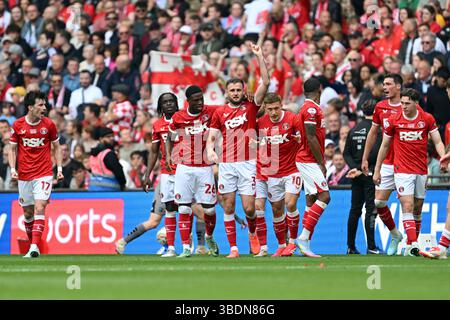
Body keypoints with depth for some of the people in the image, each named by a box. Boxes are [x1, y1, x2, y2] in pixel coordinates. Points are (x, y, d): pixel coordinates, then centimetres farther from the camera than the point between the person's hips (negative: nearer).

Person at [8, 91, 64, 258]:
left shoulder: (49, 124, -2)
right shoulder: (17, 125, -1)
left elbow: (56, 147, 10)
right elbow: (12, 149, 8)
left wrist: (59, 168, 2)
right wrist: (13, 169, -6)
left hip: (44, 174, -2)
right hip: (24, 175, 2)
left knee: (39, 209, -16)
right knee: (28, 213, 9)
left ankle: (35, 247, -22)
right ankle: (32, 246, 24)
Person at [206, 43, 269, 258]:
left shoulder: (251, 107, 4)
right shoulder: (220, 113, 10)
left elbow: (265, 83, -5)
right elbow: (211, 137, 10)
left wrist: (259, 57, -9)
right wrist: (210, 150, -12)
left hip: (247, 163, -2)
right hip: (226, 165, 2)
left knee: (249, 208, -5)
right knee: (228, 208, 2)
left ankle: (253, 233, 25)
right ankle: (233, 248, 7)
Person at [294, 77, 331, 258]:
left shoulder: (309, 108, 17)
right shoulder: (311, 109, -14)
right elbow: (311, 138, -18)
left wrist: (320, 162, 18)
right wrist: (321, 163, -14)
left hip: (308, 161, 10)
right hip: (309, 161, -10)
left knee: (311, 200, 7)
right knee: (324, 196, -16)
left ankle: (305, 243, 5)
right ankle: (304, 237, -20)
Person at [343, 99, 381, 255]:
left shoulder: (353, 130, 10)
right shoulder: (376, 130, -10)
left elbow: (346, 153, 5)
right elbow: (375, 153, -19)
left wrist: (354, 167, -5)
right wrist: (362, 169, -13)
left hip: (357, 176, 6)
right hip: (370, 175, -6)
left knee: (355, 210, 10)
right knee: (371, 209, -4)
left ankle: (350, 246, 12)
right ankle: (371, 247, -6)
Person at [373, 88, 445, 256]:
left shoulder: (427, 119, -1)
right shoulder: (393, 120, -4)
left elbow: (438, 142, 2)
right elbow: (385, 146, 6)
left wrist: (443, 156, -18)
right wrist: (377, 170, 8)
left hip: (421, 170, 3)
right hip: (402, 171, -3)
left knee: (417, 209, 9)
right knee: (407, 207, -15)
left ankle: (410, 245, 21)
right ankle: (413, 245, -22)